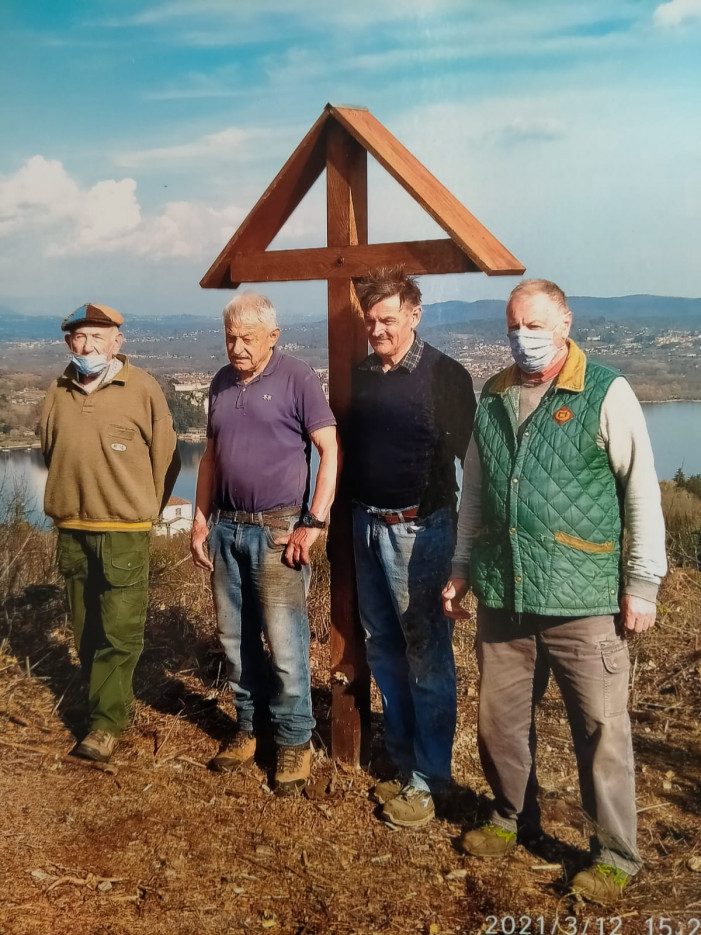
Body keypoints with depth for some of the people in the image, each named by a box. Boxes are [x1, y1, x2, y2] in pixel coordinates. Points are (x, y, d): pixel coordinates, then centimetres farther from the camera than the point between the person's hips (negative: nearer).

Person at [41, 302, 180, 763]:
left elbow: (166, 457, -1)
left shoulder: (142, 389, -8)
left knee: (119, 632, -4)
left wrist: (143, 510, 6)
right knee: (87, 632, 12)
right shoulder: (59, 393, 5)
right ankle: (115, 701, 27)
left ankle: (107, 722, 4)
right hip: (72, 531, 5)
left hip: (124, 531, -5)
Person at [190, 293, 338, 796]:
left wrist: (314, 522, -14)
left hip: (276, 530, -6)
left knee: (285, 643, -1)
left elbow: (330, 450, -10)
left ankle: (295, 741, 15)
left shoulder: (297, 377, -7)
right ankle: (249, 728, 29)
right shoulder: (222, 383, 11)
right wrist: (200, 520, 11)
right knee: (236, 639, 13)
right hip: (225, 528, 6)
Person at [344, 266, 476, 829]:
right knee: (384, 650, 13)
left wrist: (465, 529, -10)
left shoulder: (444, 376, -8)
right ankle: (402, 759, 27)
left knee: (427, 654, 1)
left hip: (418, 530, -6)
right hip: (366, 528, 7)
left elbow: (470, 455, -8)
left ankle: (428, 778, 11)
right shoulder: (361, 376, 10)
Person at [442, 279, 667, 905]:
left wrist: (642, 582, -8)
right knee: (500, 719, 15)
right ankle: (512, 819, 38)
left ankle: (615, 855, 22)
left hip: (582, 601, -5)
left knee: (601, 730, 3)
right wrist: (462, 569, 18)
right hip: (502, 597, 5)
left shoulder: (606, 394, -6)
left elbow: (642, 493, -7)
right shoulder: (493, 399, 11)